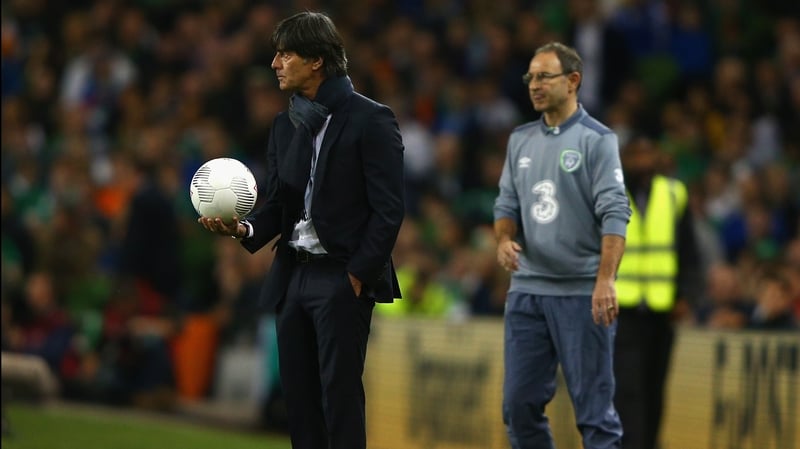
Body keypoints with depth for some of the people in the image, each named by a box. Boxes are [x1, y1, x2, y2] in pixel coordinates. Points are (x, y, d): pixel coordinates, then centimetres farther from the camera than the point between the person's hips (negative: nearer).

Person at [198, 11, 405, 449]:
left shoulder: (370, 120, -8)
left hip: (343, 280, -7)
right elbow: (277, 204, 12)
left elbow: (388, 209, -11)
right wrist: (244, 228, -8)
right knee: (299, 399, 7)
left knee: (339, 397, -7)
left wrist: (358, 275, -13)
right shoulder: (286, 125, 13)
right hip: (292, 276, 7)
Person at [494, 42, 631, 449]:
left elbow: (614, 213, -13)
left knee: (592, 404, -3)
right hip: (526, 289, 6)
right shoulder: (520, 140, 13)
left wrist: (606, 279, -23)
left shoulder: (596, 140, -5)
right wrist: (504, 239, -5)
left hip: (582, 292, -6)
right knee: (519, 403, 6)